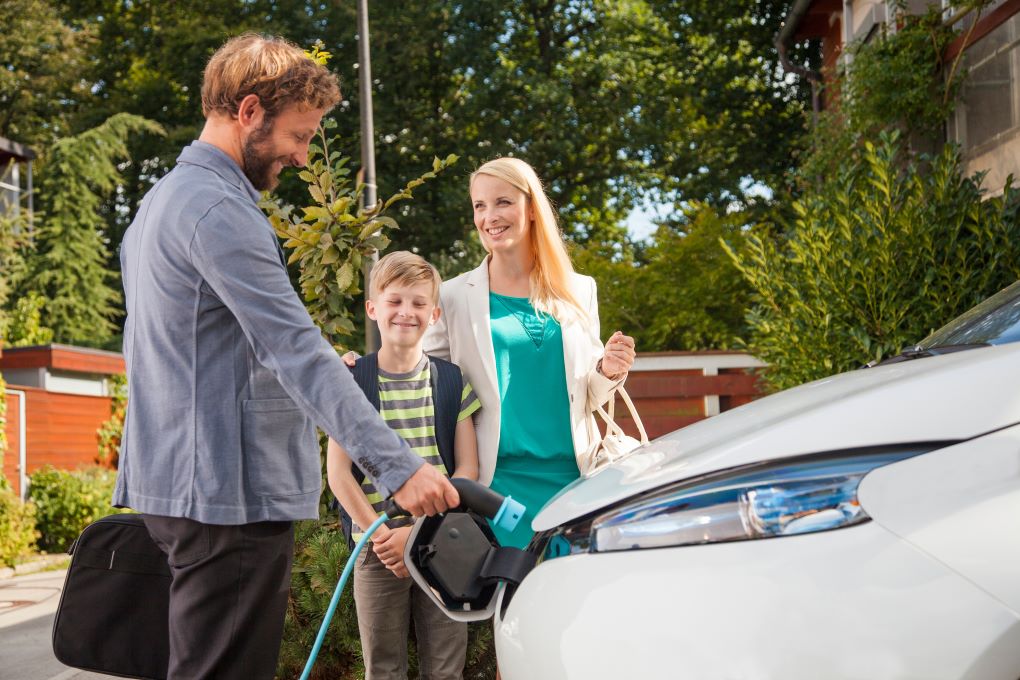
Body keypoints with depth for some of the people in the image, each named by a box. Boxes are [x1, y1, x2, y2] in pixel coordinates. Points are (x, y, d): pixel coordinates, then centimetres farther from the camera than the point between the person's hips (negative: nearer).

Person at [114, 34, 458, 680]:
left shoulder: (161, 201, 18)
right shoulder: (220, 208, -16)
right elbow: (295, 348, -24)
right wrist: (397, 465, -27)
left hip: (177, 482, 11)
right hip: (230, 491, -11)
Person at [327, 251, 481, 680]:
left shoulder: (452, 382, 4)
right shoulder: (353, 381, -1)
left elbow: (467, 469, 0)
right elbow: (338, 473, -4)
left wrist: (419, 531, -10)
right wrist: (381, 535, -11)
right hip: (378, 548, -1)